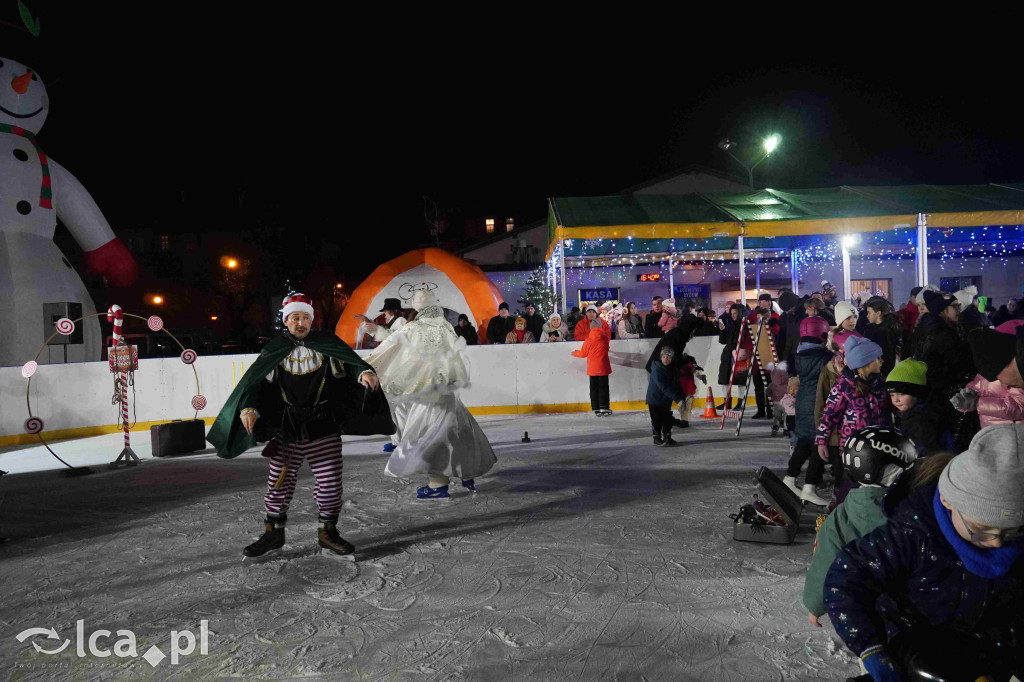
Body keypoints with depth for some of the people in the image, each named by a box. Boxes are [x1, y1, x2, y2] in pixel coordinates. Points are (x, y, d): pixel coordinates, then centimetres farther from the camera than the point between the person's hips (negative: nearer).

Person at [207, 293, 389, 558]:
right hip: (286, 430, 1)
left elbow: (351, 360, -11)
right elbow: (255, 381, -2)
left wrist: (364, 372, -32)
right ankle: (274, 532, 27)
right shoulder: (275, 351, 3)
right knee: (279, 482, 8)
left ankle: (327, 532, 21)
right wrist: (248, 407, -18)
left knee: (330, 482, 3)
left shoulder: (327, 344, 0)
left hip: (324, 429, -1)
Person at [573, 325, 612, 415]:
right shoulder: (605, 338, -3)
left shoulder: (588, 340, -8)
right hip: (603, 367, 0)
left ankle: (596, 409, 7)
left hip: (592, 368, 0)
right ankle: (604, 408, 1)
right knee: (603, 387, 6)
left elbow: (583, 353, 2)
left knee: (594, 388, 8)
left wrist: (575, 353, 22)